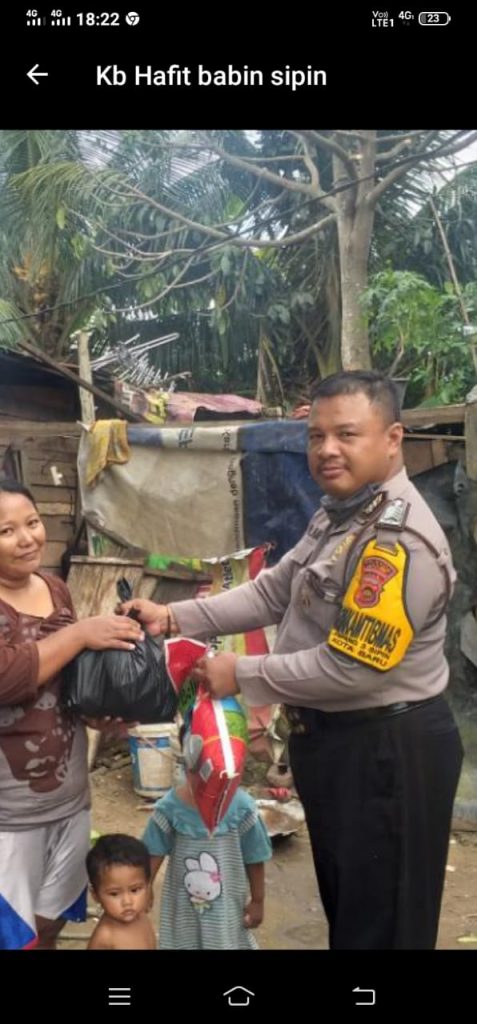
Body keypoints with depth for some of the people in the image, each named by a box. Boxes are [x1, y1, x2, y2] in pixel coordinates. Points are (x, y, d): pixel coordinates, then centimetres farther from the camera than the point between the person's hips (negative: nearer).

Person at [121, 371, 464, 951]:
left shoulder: (397, 539, -27)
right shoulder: (337, 514, 7)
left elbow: (350, 669, -28)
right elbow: (272, 593, 8)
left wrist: (241, 676, -17)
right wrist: (173, 617, -3)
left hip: (387, 751, -10)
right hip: (335, 737, 10)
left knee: (382, 922, 9)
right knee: (345, 904, 27)